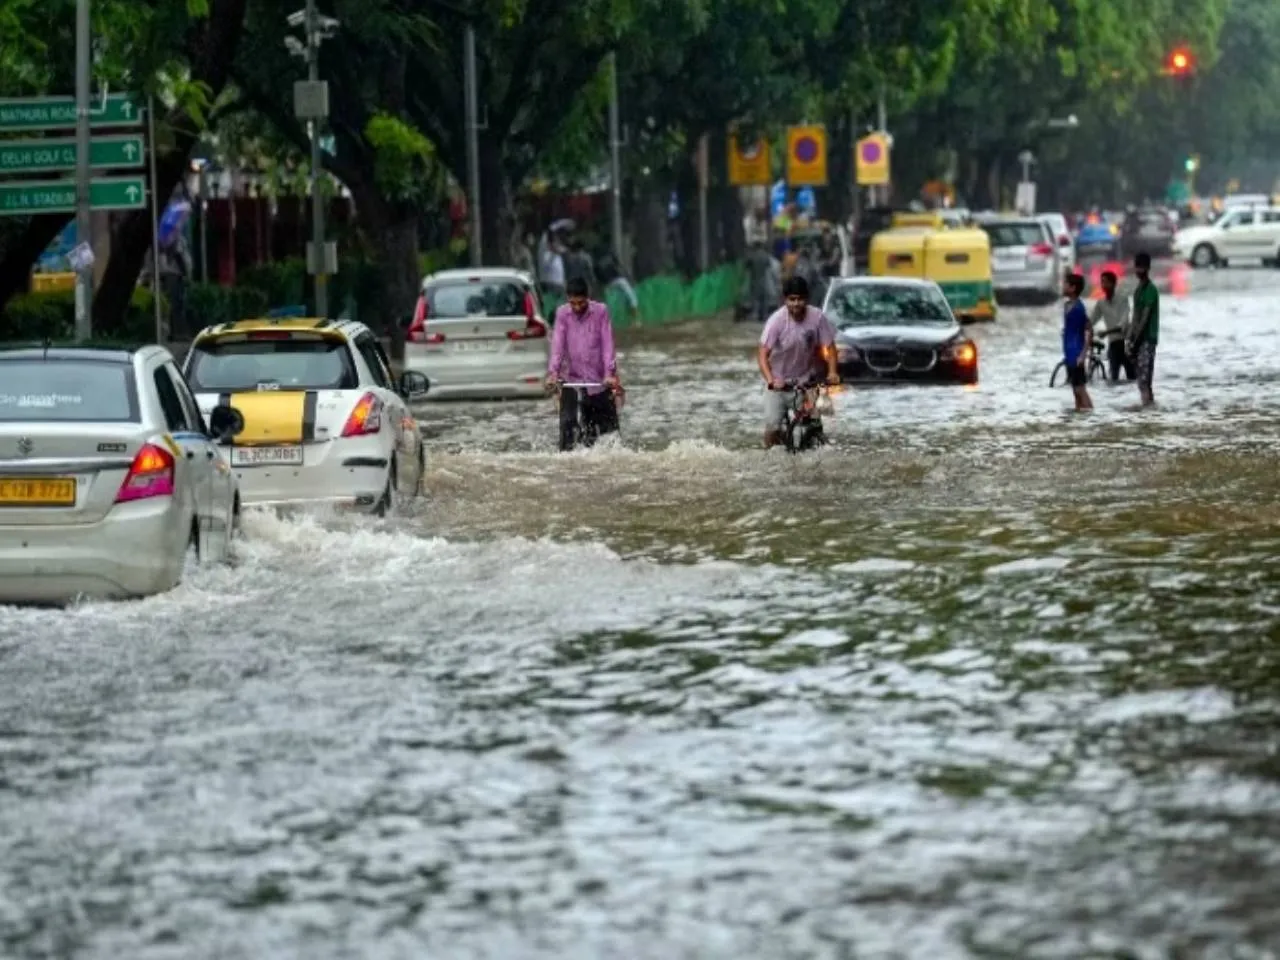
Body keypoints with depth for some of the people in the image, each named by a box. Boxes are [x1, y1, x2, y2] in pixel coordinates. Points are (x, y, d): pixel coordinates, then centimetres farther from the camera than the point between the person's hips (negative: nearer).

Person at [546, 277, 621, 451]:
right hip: (571, 379, 0)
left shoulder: (600, 311, -5)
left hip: (599, 380, 0)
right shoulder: (562, 313, -2)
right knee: (567, 423, -11)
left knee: (609, 426, 5)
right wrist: (553, 373, -20)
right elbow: (557, 344, -8)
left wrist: (610, 373, -18)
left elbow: (607, 344, -9)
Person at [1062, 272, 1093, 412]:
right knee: (1075, 386, 14)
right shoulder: (1067, 306, 9)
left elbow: (1089, 332, -20)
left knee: (1080, 387, -7)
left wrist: (1083, 354, -22)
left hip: (1077, 354, -9)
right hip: (1069, 354, 9)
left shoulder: (1078, 308, -18)